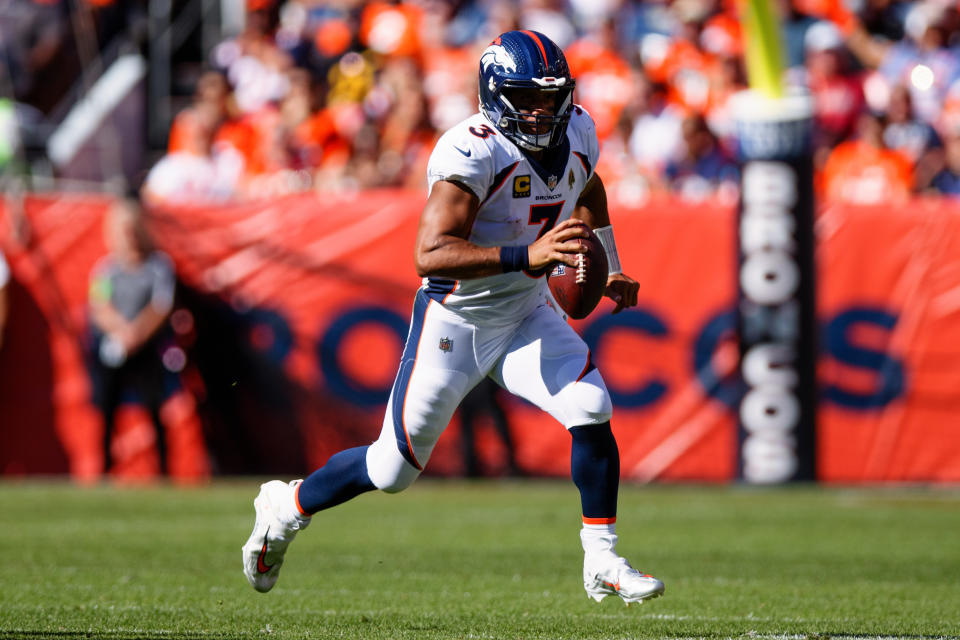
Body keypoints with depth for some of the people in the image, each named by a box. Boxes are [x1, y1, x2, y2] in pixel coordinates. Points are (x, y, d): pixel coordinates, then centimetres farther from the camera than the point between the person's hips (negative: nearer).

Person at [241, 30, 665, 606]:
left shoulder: (576, 134, -5)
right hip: (455, 323, -5)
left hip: (526, 318, 6)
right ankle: (287, 507, 31)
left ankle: (602, 563, -3)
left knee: (592, 414, -15)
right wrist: (526, 257, -48)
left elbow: (588, 190, 22)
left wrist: (611, 270, 13)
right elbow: (430, 254, -40)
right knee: (394, 468, 5)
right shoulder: (473, 152, -28)